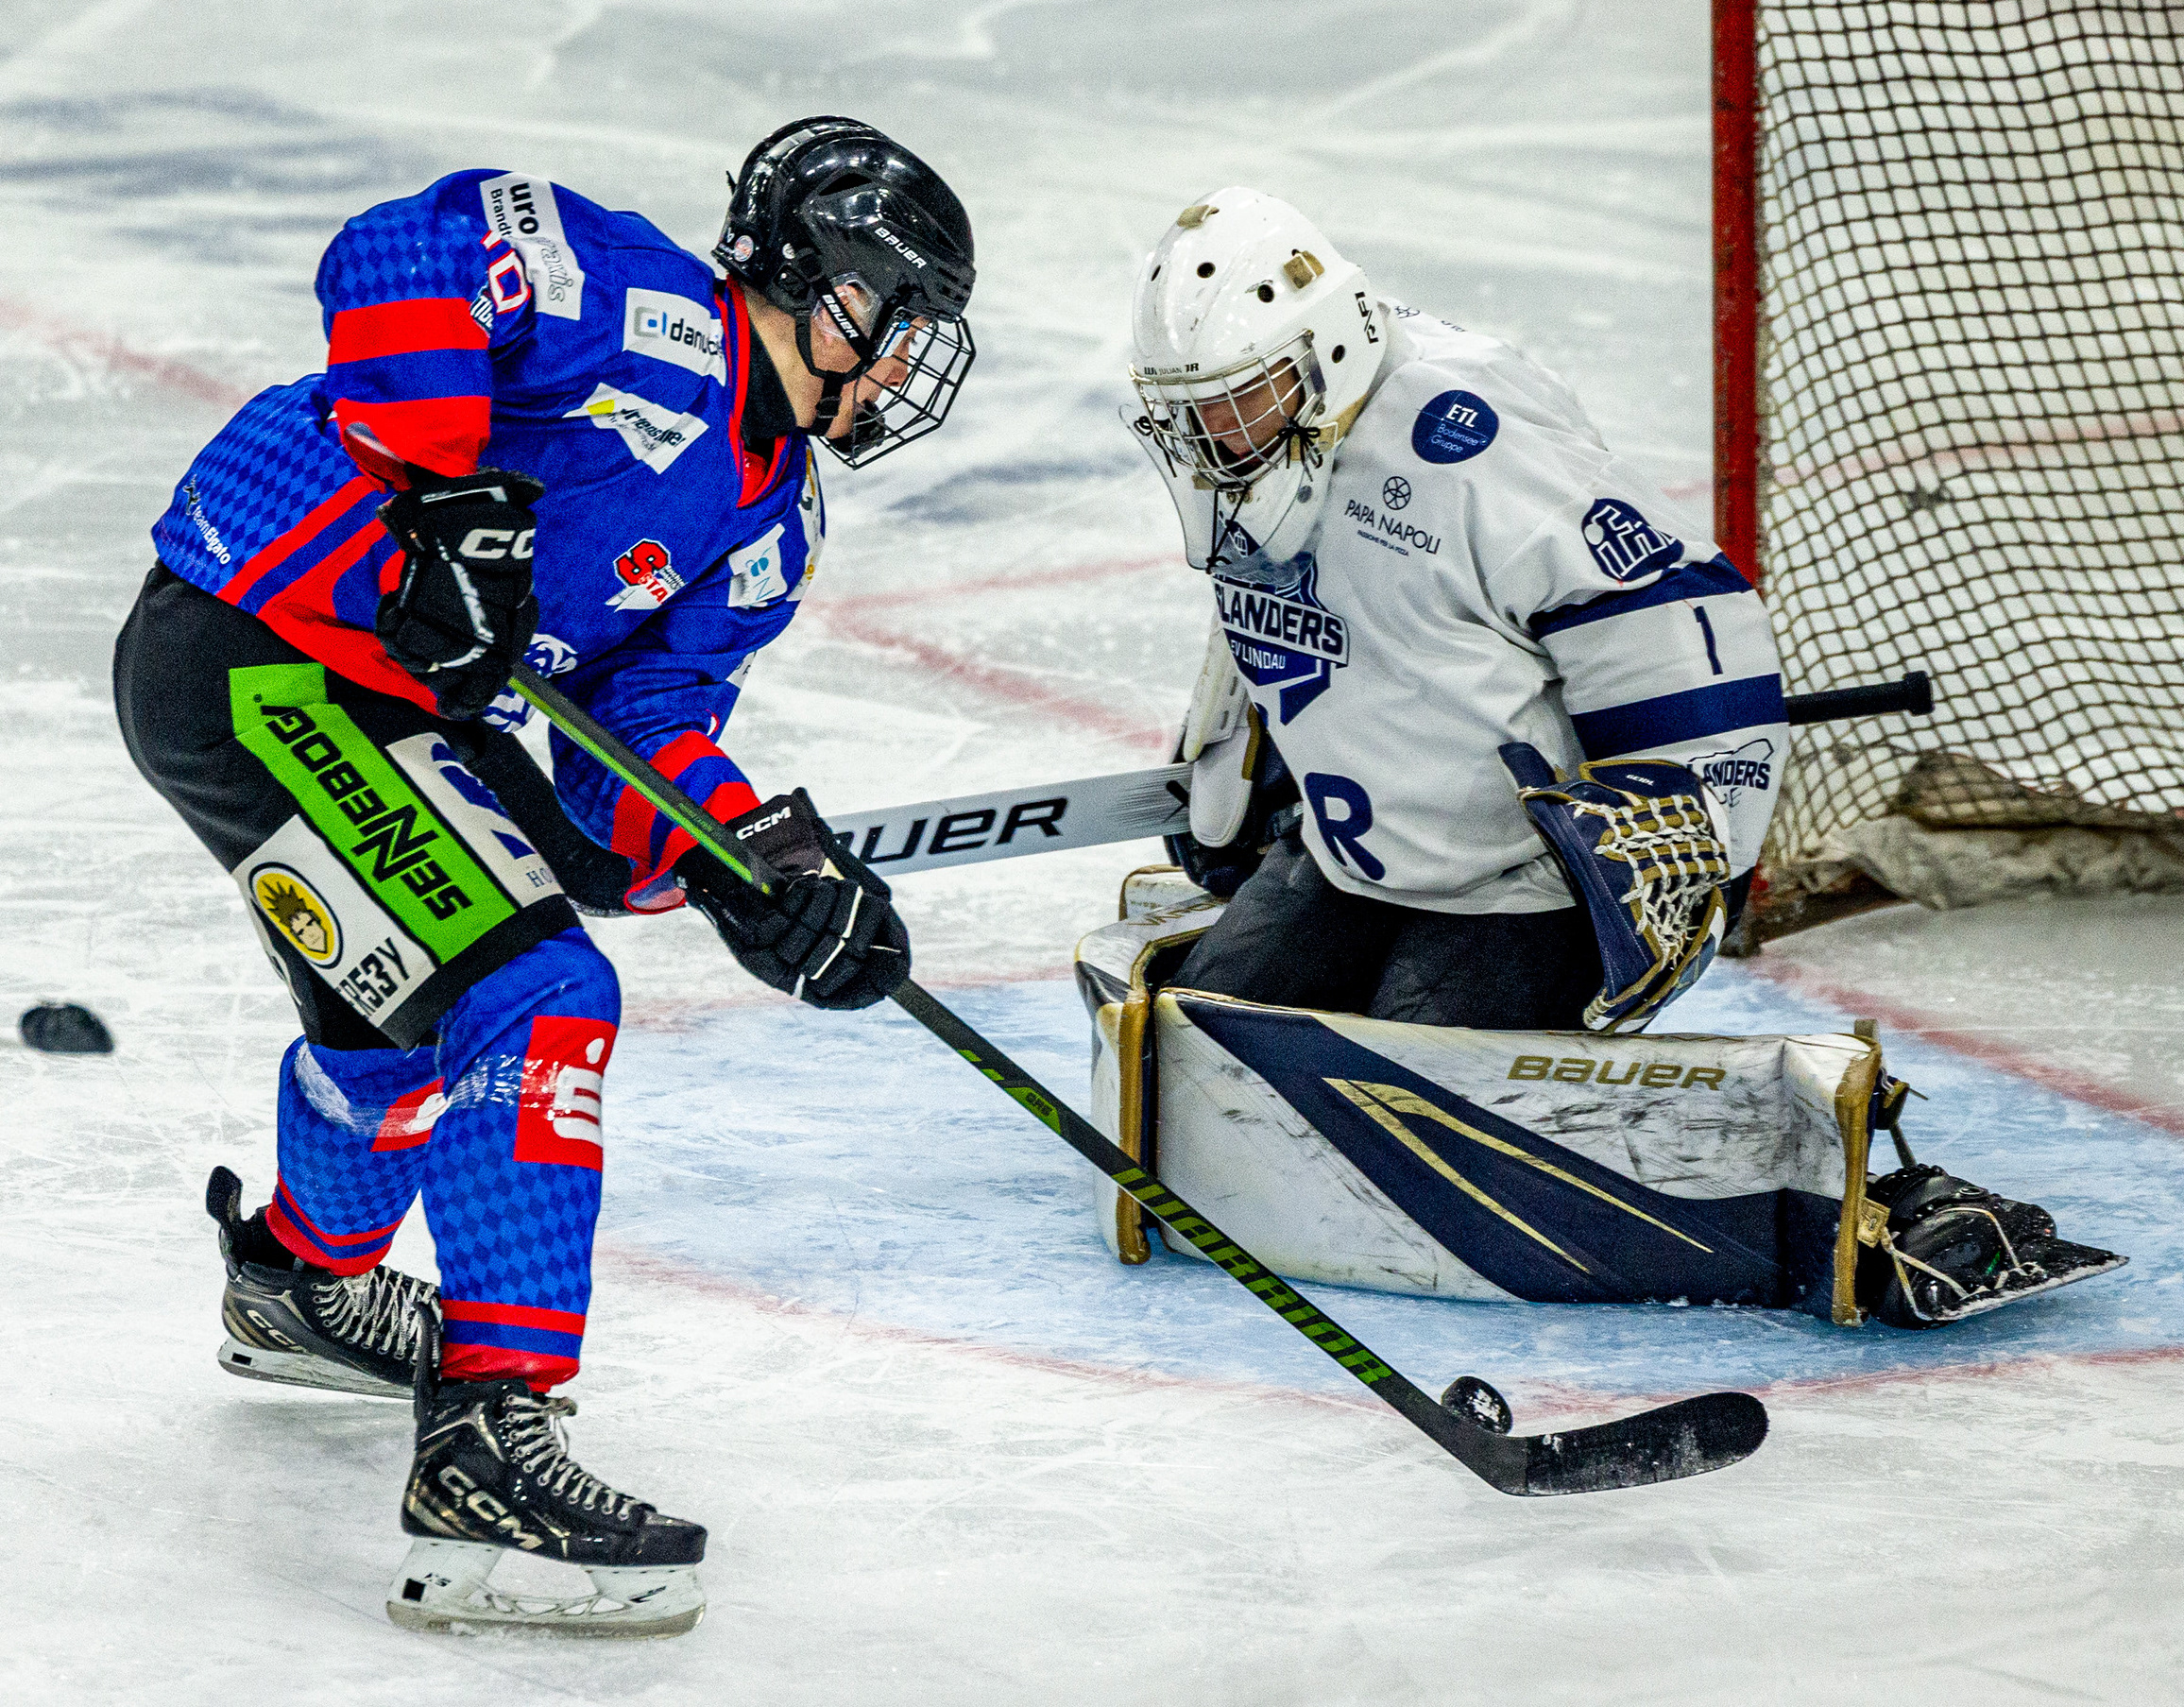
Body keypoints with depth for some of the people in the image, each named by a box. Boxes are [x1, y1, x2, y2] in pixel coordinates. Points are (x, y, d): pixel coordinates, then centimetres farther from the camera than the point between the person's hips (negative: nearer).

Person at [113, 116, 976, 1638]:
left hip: (406, 699, 11)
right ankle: (488, 1450, -20)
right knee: (533, 1000, -18)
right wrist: (440, 491, -31)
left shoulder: (769, 521, 12)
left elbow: (636, 741, 6)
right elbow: (399, 256, -27)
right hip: (252, 660, -11)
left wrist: (758, 868, -12)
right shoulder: (648, 309, -14)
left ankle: (304, 1280, 61)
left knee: (414, 990, 32)